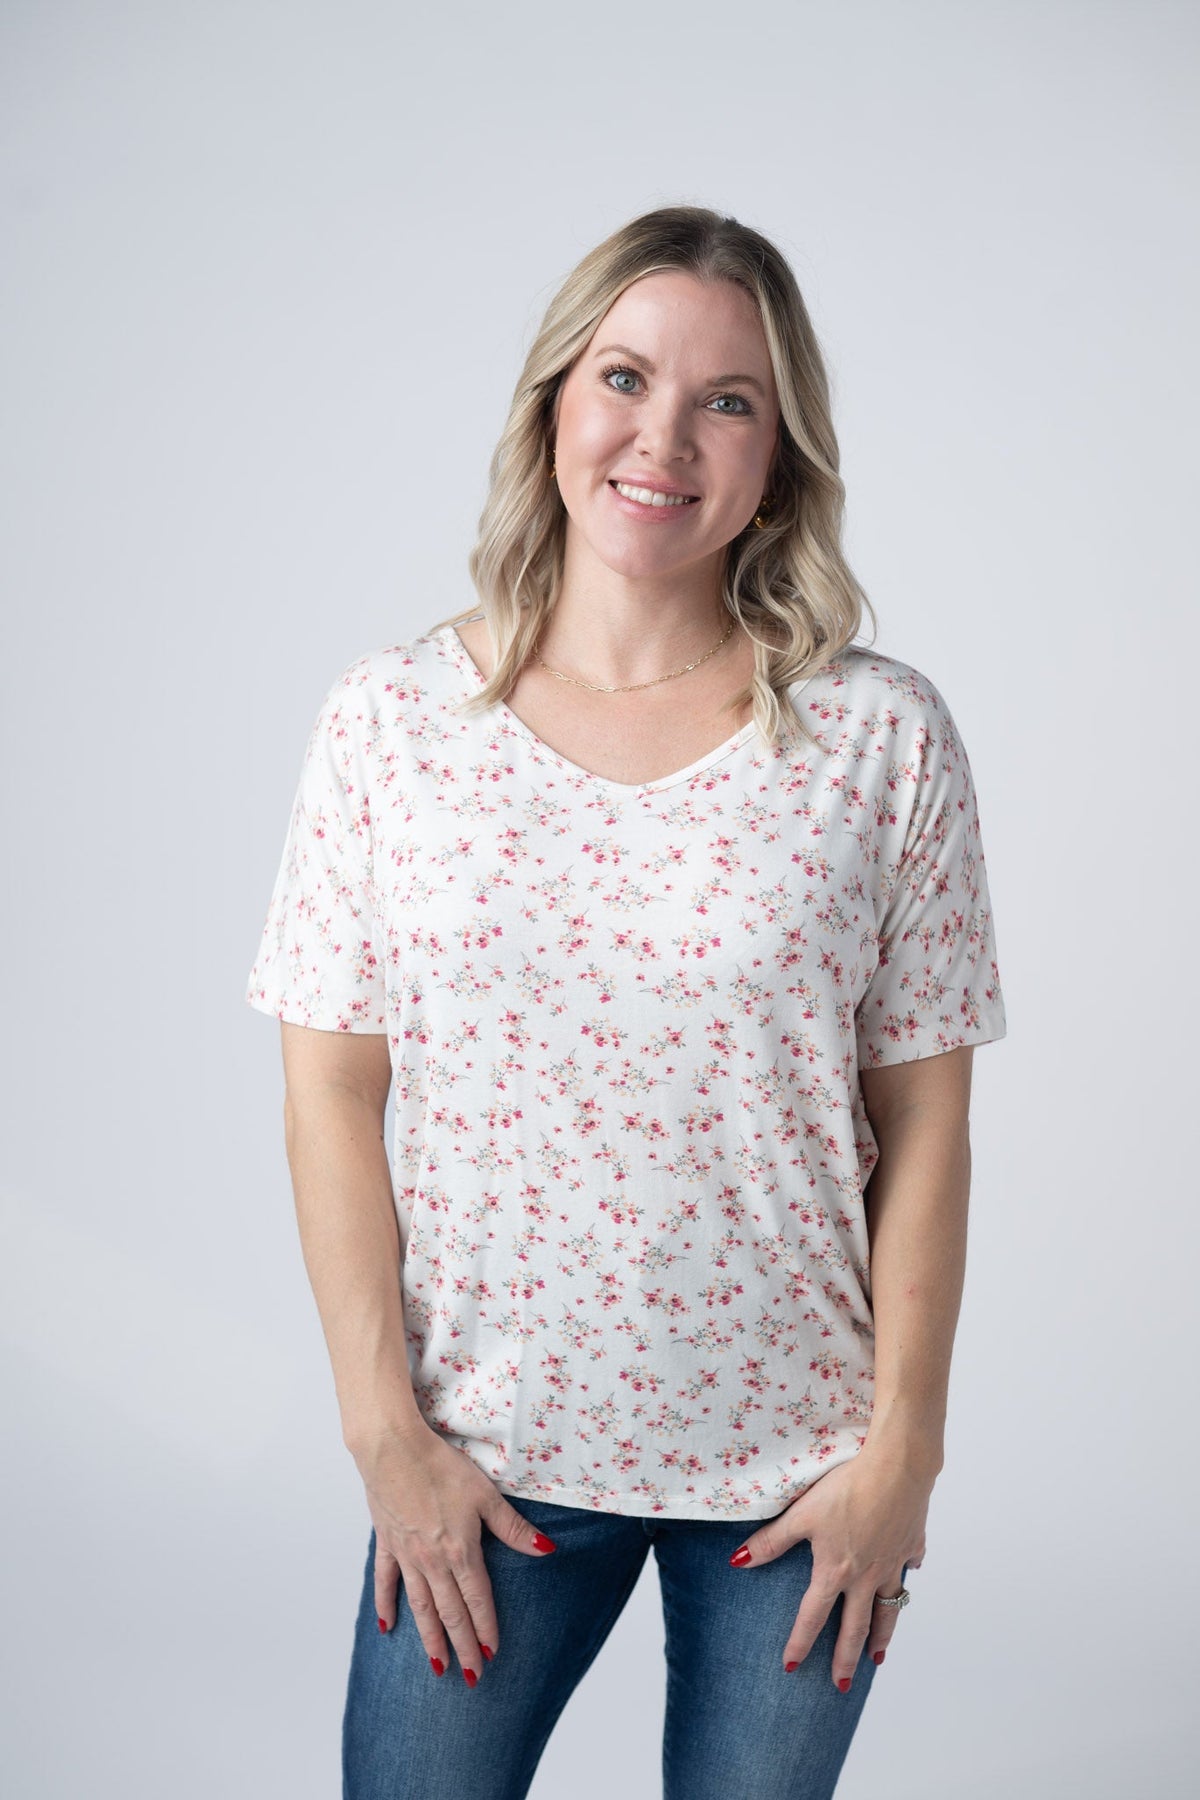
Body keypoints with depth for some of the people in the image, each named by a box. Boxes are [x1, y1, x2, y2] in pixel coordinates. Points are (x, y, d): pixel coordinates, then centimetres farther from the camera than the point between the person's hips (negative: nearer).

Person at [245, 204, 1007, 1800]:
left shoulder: (882, 737, -6)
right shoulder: (392, 721, -4)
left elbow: (924, 1124, -3)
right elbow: (332, 1095, -3)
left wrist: (904, 1446, -4)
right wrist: (385, 1429, -5)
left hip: (795, 1458, 0)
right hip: (485, 1453, 1)